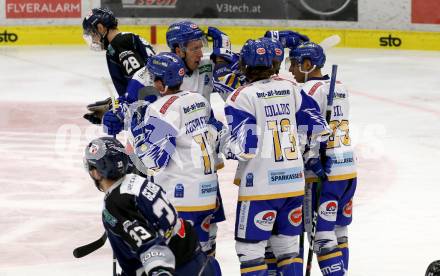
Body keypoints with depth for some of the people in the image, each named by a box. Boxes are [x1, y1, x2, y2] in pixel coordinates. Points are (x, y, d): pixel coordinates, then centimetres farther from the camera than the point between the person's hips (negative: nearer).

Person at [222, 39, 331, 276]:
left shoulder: (242, 96, -10)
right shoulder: (290, 88, 7)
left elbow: (242, 147, -13)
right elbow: (317, 126, 12)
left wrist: (222, 144, 5)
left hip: (260, 184, -6)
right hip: (295, 182, 6)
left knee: (249, 248, 2)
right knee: (288, 245, 17)